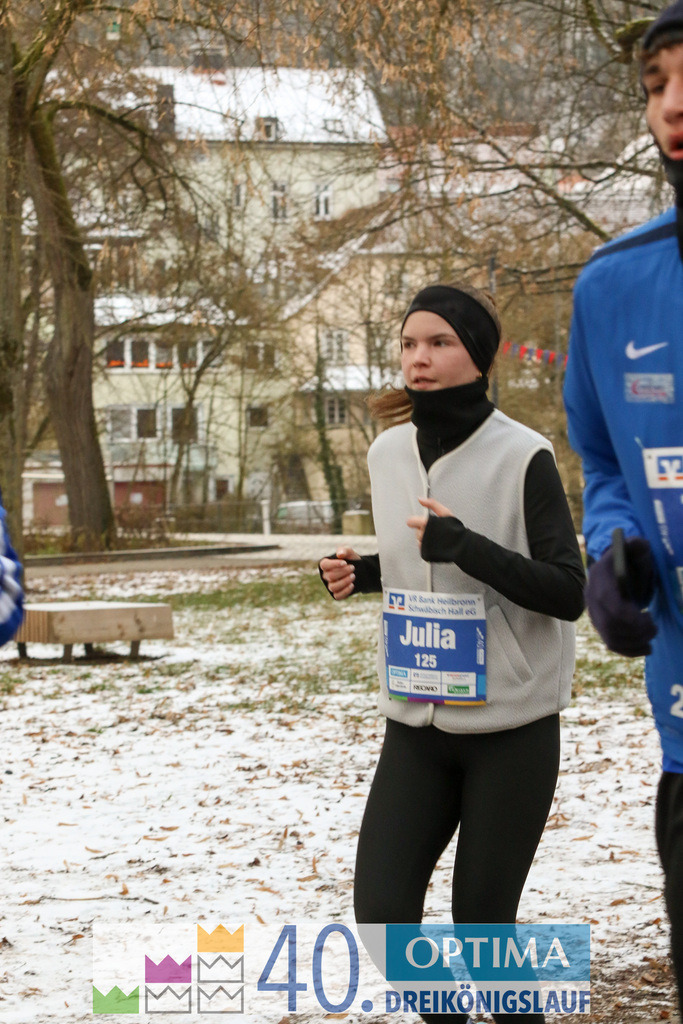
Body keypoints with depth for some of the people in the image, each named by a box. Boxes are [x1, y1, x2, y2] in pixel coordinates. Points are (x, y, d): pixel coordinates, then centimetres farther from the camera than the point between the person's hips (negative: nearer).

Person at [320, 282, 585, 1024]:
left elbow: (567, 592, -14)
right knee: (382, 913, -5)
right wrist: (363, 574, 0)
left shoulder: (522, 456, -12)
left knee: (481, 923, -1)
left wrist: (465, 546, -24)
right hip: (415, 726, 5)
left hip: (511, 728, -5)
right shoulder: (388, 452, 6)